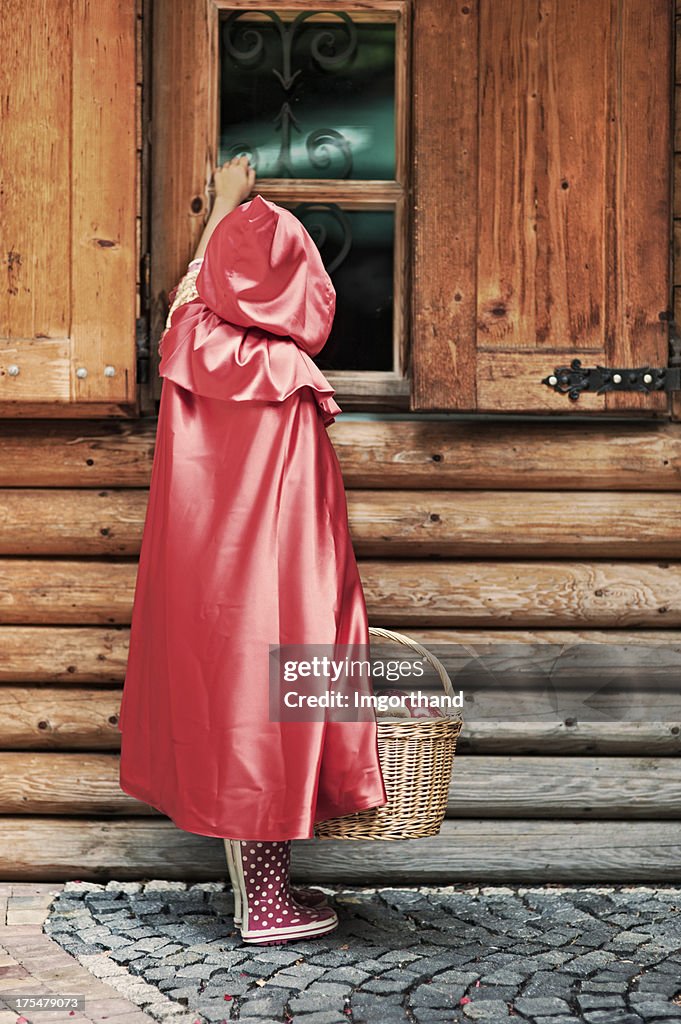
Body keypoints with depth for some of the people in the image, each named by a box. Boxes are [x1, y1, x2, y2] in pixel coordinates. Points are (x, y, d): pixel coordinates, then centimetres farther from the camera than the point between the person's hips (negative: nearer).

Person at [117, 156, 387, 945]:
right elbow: (319, 527, -11)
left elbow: (193, 283, 21)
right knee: (264, 715, 3)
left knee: (225, 721, 12)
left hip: (201, 584, 5)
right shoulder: (294, 384, -13)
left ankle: (262, 889, 25)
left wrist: (226, 204, 34)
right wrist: (337, 612, -1)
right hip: (270, 587, -5)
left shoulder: (191, 343, -3)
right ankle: (266, 906, 14)